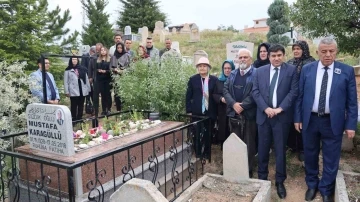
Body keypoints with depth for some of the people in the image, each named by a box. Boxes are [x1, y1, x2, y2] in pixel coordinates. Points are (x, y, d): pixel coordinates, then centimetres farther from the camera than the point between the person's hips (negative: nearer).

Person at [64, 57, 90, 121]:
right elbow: (66, 82, -1)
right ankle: (74, 119, 9)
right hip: (73, 91, -3)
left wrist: (88, 89, 9)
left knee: (81, 106, 10)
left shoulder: (82, 69, 10)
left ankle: (79, 118, 21)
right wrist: (67, 91, -6)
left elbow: (86, 79, 12)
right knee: (74, 106, 2)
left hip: (82, 91, 3)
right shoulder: (68, 70, 1)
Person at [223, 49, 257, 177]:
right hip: (234, 114, 5)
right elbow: (226, 90, 5)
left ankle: (248, 171, 18)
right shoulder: (232, 74, 13)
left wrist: (242, 105, -17)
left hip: (249, 114, -5)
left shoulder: (256, 73, -4)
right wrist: (234, 104, -11)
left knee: (249, 144, 5)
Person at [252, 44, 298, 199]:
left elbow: (294, 91, -5)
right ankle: (262, 177, 25)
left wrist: (280, 108, -14)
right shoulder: (260, 71, 7)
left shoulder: (291, 70, 1)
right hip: (264, 115, 2)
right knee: (263, 149, 10)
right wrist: (265, 108, -10)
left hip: (282, 116, -2)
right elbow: (255, 91, 2)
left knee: (280, 150, 6)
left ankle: (280, 181, 20)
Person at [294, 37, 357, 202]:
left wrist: (351, 124, -5)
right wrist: (298, 118, 1)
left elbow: (352, 101, -2)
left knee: (331, 158, 11)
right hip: (310, 120, 1)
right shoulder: (307, 69, 0)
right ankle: (312, 185, 37)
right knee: (310, 155, 15)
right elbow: (300, 96, 2)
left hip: (333, 122, -1)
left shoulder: (347, 71, -3)